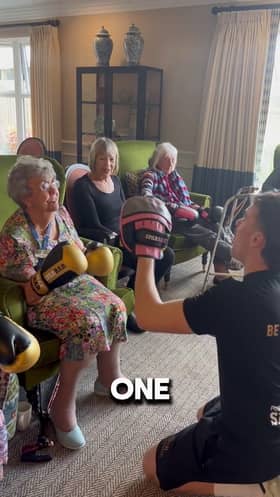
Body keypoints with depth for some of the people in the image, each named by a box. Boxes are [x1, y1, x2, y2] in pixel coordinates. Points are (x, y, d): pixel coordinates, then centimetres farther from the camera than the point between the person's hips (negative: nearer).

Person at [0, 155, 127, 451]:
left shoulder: (61, 213, -1)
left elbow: (79, 252, 14)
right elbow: (30, 292, -21)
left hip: (71, 281, 8)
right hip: (41, 297, -7)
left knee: (115, 307, -12)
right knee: (87, 323, -30)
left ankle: (108, 378, 10)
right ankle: (63, 407, -12)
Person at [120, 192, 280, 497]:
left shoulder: (235, 298, -32)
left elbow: (148, 316, -23)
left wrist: (145, 255, -10)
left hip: (251, 444, -8)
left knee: (153, 466, 14)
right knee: (206, 413, 35)